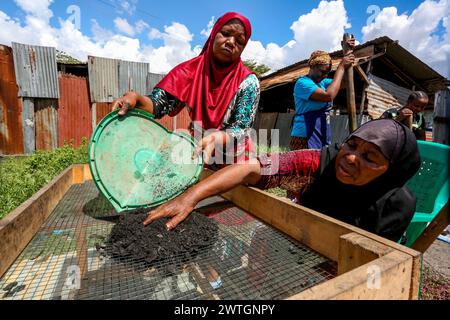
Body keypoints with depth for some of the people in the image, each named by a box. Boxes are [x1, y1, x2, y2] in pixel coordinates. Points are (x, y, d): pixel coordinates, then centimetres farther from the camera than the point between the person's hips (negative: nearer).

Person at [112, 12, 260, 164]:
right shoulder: (191, 70, -5)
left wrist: (216, 139, -39)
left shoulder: (248, 82, -11)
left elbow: (240, 130, -18)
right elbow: (158, 104, -12)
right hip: (198, 149, 3)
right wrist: (135, 98, -35)